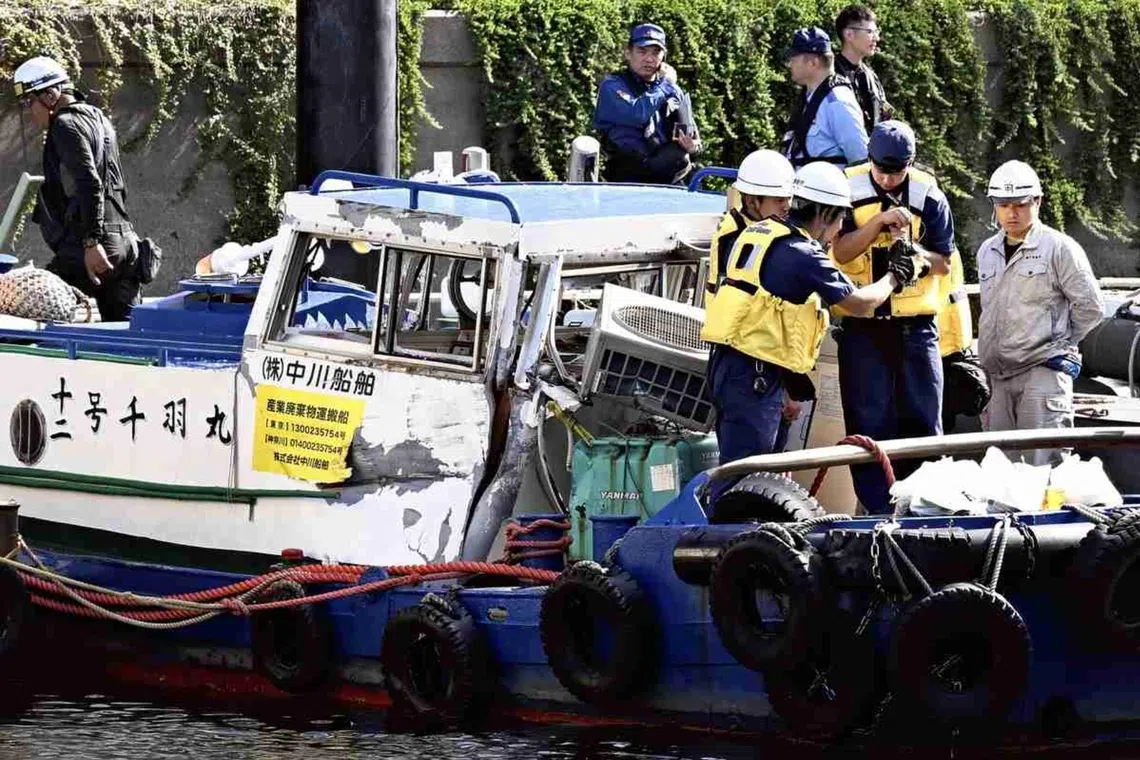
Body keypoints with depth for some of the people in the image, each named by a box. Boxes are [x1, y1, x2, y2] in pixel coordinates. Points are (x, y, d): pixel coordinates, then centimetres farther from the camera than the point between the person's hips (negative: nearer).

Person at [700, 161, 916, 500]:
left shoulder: (757, 232, 14)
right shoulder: (801, 254, -13)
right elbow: (860, 303, -6)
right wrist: (892, 278, 14)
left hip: (726, 361, 9)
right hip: (754, 373, -9)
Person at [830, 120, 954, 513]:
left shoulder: (929, 197, 2)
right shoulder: (849, 190, 0)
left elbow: (944, 263, 5)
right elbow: (839, 252, -7)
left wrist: (918, 254, -16)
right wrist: (878, 221, -20)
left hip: (916, 323, 1)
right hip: (862, 324, -1)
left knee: (923, 419, 2)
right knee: (870, 420, -1)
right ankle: (876, 508, 2)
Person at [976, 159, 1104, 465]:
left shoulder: (1059, 248, -3)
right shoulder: (987, 253, 17)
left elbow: (1090, 307, -2)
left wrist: (1057, 342, 3)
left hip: (1043, 371, -6)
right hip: (996, 377, 6)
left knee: (1044, 466, -13)